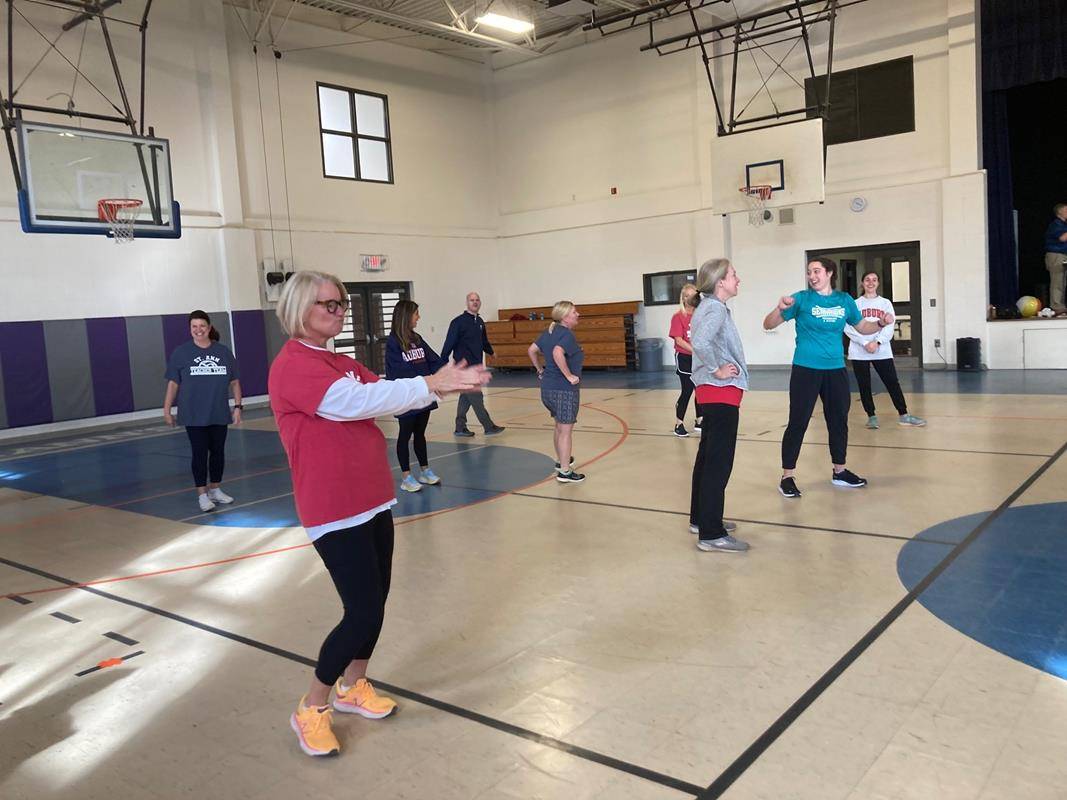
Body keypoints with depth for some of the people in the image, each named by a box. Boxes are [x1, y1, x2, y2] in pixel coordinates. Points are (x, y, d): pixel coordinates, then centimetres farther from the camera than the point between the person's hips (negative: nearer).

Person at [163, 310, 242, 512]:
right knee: (200, 453, 1)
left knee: (218, 451, 11)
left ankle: (215, 489, 26)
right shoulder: (180, 352, -2)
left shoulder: (223, 351, 3)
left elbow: (234, 382, 6)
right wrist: (167, 410, -3)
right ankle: (202, 494, 10)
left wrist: (237, 406, 1)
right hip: (194, 416, -3)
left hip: (219, 414, 3)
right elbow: (173, 383, -1)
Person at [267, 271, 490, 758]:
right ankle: (311, 710, 12)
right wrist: (429, 385, -25)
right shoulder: (292, 366, -15)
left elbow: (379, 395, 4)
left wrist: (443, 385, -11)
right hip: (335, 512, -9)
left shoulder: (342, 364, 13)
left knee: (374, 604, 14)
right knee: (364, 614, -8)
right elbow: (355, 402, -26)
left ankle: (353, 687, 36)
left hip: (372, 501, 9)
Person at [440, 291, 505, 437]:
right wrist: (443, 362, -16)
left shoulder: (480, 322, 12)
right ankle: (488, 427, -3)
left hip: (476, 365, 8)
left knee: (466, 397, 12)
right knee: (476, 397, -6)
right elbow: (449, 343, -13)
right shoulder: (458, 322, -10)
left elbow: (484, 341, 25)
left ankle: (460, 427, 18)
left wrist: (491, 352, 15)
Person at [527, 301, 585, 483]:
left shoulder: (550, 332, 9)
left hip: (547, 387, 9)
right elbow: (557, 352, -35)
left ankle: (560, 461, 40)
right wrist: (569, 375, -27)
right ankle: (565, 472, 6)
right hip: (564, 389, -9)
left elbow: (531, 350, 13)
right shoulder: (567, 335, -17)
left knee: (559, 426, 25)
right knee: (566, 430, 0)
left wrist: (540, 370, 18)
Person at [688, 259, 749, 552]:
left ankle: (700, 518, 28)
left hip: (713, 393, 10)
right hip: (721, 393, -10)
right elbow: (700, 342, -34)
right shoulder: (715, 309, -16)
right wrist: (717, 370, -21)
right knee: (719, 464, -8)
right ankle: (711, 535, -6)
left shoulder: (709, 307, 15)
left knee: (707, 458, 17)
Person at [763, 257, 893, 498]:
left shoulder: (844, 300, 6)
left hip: (835, 370, 5)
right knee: (798, 423, -4)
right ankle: (787, 477, 4)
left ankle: (839, 472, 30)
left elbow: (862, 326, 18)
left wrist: (881, 323, -1)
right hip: (806, 369, -4)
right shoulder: (802, 299, -5)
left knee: (839, 421, 14)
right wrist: (780, 308, -26)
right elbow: (768, 325, -8)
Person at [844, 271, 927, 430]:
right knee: (864, 386, 3)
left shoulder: (885, 303, 11)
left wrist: (877, 342, -15)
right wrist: (865, 343, -15)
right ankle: (871, 416, 14)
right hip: (859, 352, -1)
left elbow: (889, 328, 1)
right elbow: (848, 327, -5)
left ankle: (904, 415, 6)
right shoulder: (855, 304, 5)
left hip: (882, 351, 1)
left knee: (893, 382, -1)